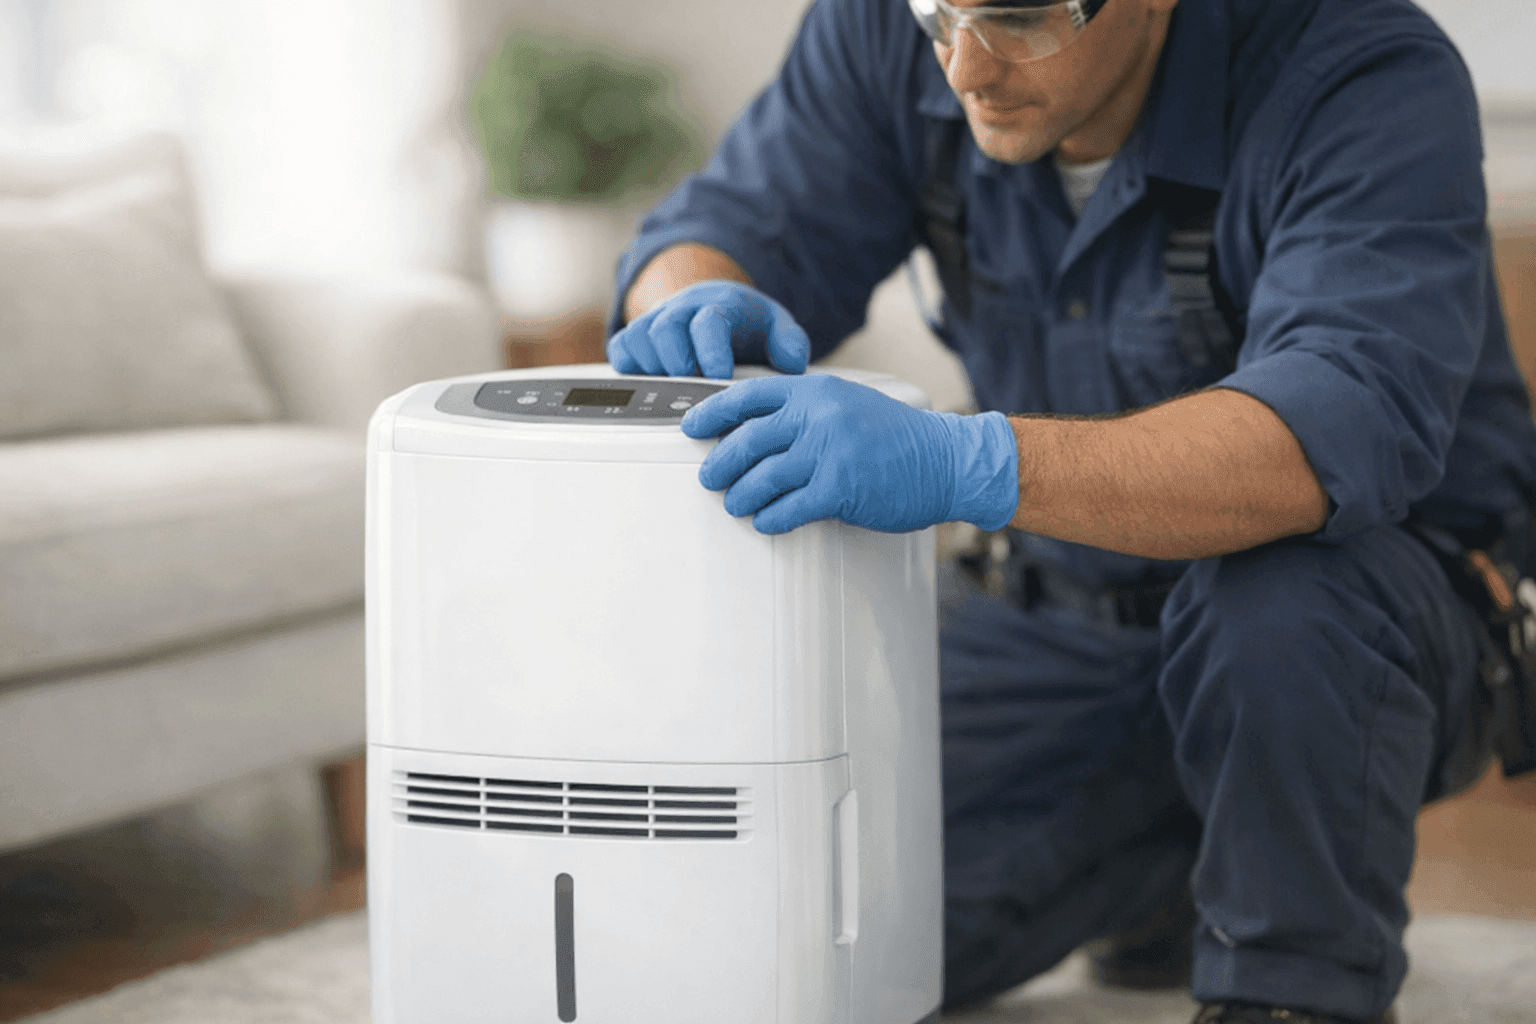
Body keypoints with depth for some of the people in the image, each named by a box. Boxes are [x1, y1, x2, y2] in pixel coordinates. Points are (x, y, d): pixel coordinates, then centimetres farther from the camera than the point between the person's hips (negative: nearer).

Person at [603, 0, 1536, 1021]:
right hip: (1062, 622, 5)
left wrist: (967, 466, -53)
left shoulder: (1373, 82, -27)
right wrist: (699, 311, -29)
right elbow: (725, 231, -3)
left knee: (1279, 578, -39)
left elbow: (1342, 433, -42)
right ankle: (1163, 852, 17)